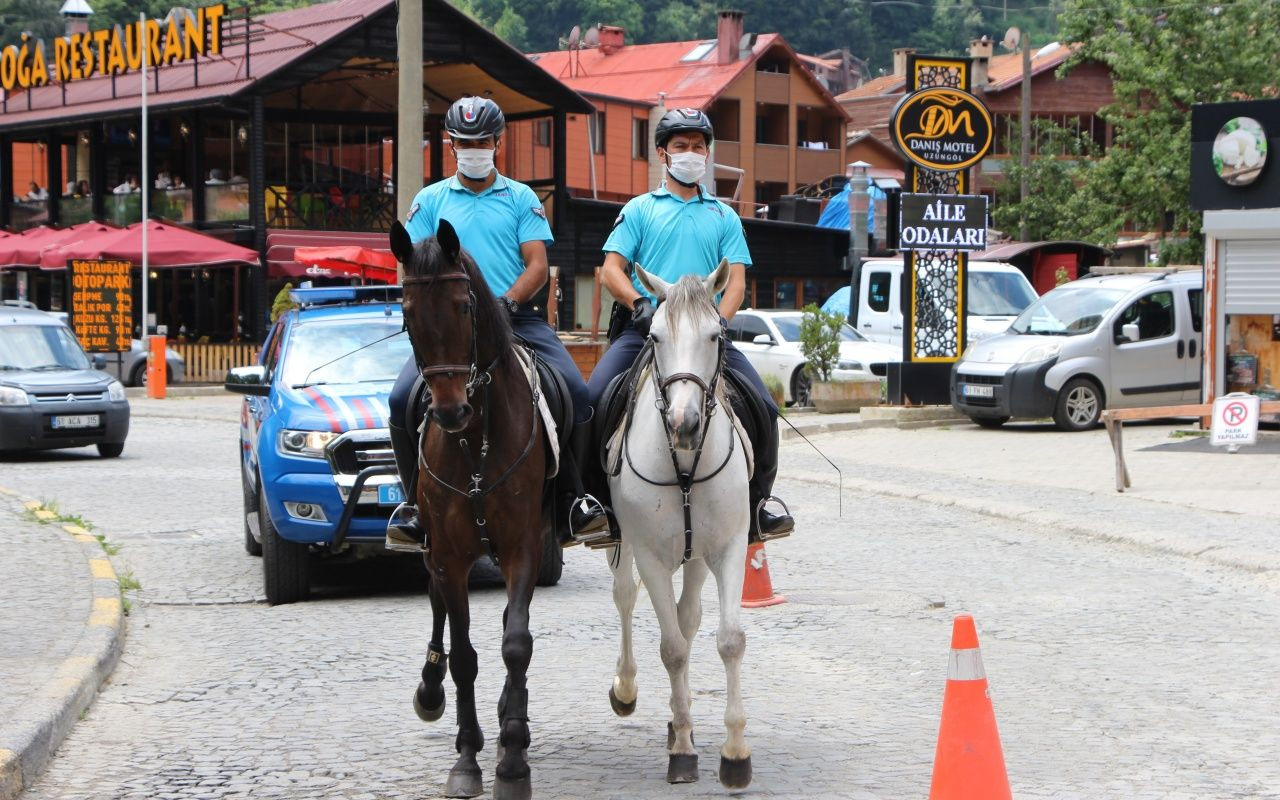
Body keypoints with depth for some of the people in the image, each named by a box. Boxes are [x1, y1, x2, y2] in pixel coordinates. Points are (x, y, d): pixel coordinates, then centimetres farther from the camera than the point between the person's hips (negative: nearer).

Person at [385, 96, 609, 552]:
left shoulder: (521, 199, 13)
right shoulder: (430, 200, 15)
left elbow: (537, 266, 4)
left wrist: (507, 301, -15)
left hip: (516, 317, 0)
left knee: (576, 392, -22)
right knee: (403, 399, -23)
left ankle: (573, 497, -7)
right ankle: (414, 501, -5)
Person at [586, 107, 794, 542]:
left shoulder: (723, 216, 19)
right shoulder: (640, 209, 14)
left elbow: (736, 278, 9)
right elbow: (612, 269, 5)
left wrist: (719, 320, -12)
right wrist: (641, 303, -16)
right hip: (646, 328, -2)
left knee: (764, 407, -13)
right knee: (594, 398, -23)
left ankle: (756, 504, 3)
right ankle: (596, 498, -8)